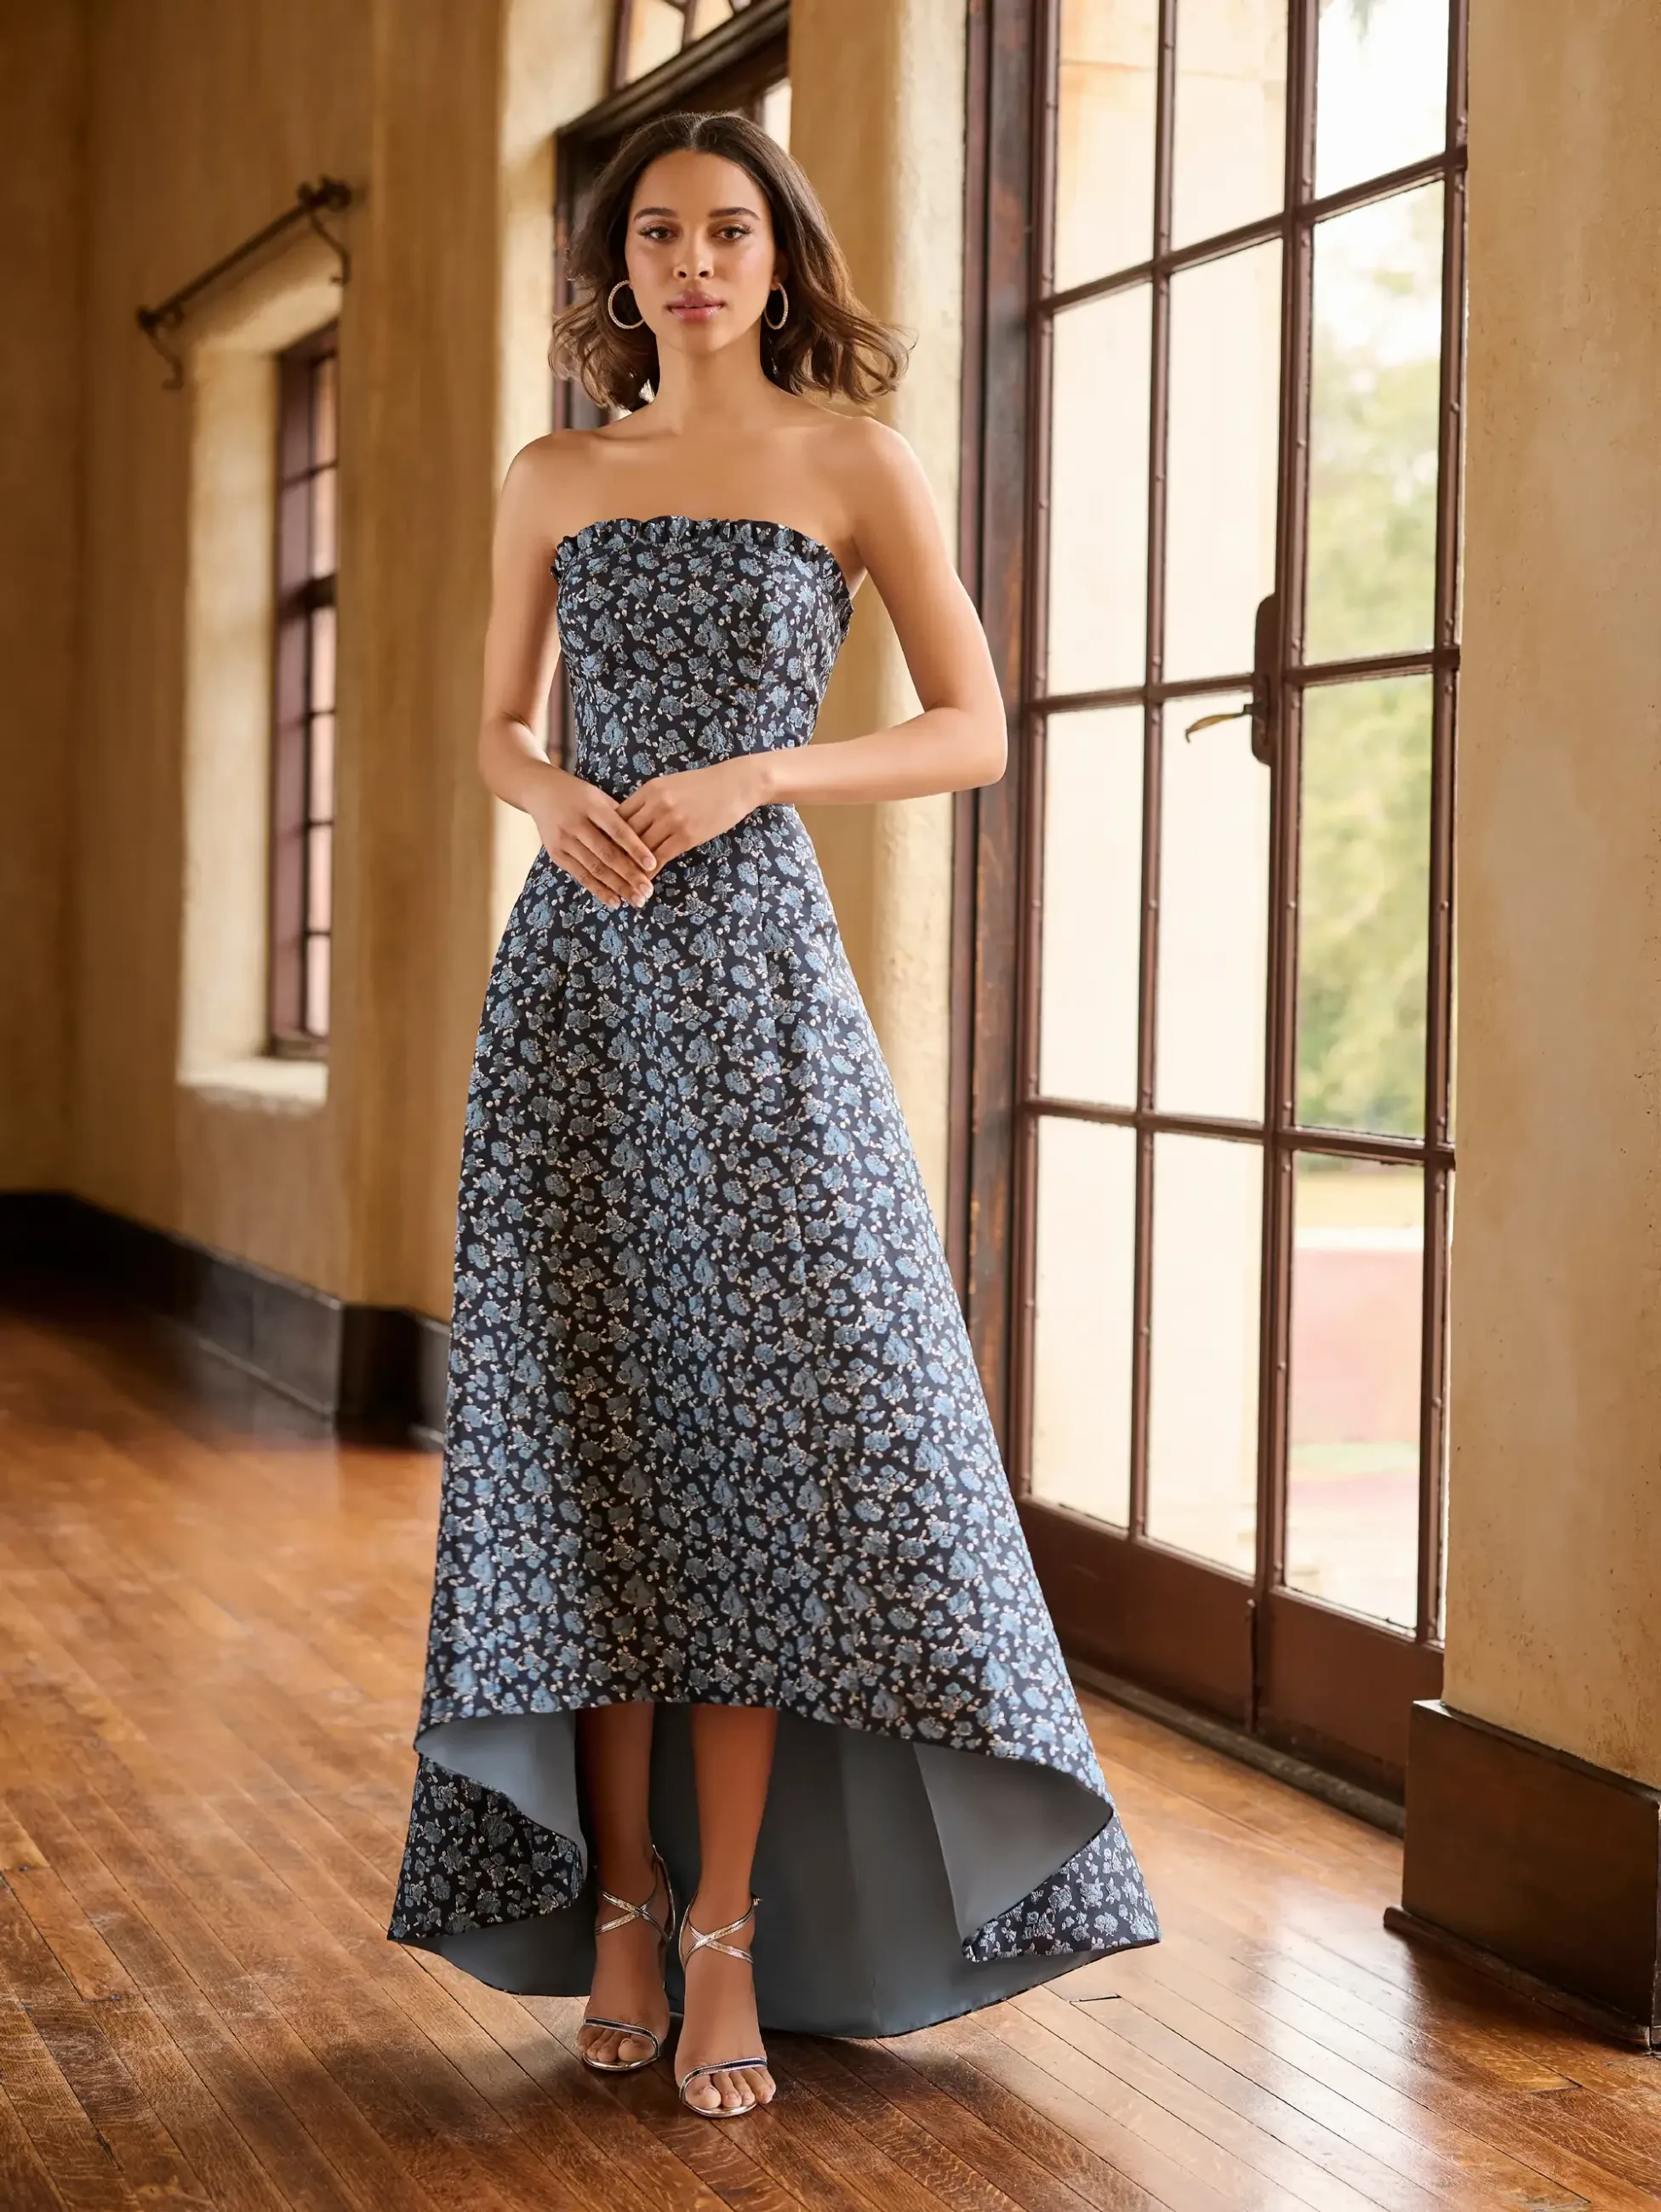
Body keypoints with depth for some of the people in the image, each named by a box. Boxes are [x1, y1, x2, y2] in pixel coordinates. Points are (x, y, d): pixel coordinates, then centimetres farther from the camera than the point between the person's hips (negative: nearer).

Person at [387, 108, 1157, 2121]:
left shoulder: (852, 464, 3)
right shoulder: (554, 480, 11)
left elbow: (974, 730, 0)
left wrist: (748, 776, -13)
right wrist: (555, 799, -6)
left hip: (755, 970, -3)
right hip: (577, 972, 3)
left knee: (761, 1416, -6)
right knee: (587, 1422, 2)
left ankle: (731, 1923, 0)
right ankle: (617, 1896, 10)